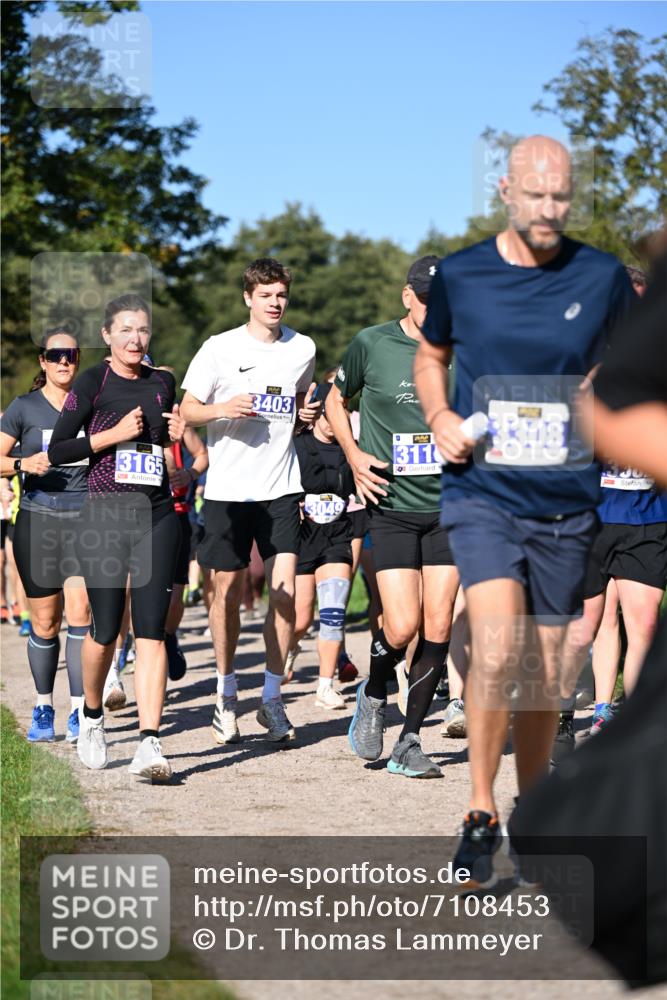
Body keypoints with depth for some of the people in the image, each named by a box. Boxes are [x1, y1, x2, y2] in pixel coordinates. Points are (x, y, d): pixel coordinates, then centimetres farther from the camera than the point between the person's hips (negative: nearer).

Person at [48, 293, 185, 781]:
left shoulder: (162, 384, 10)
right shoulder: (92, 383, -2)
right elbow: (58, 450, -6)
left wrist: (175, 437, 3)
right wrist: (115, 434, -14)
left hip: (157, 519, 2)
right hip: (104, 518, -2)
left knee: (151, 632, -7)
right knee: (105, 631, 4)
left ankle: (150, 743, -13)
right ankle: (92, 715, 32)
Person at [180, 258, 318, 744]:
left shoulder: (303, 348, 7)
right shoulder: (220, 348, -2)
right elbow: (188, 409, 2)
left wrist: (309, 412, 2)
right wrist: (222, 409, -17)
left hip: (282, 486, 2)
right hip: (228, 486, -1)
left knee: (285, 591, -8)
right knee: (229, 589, 5)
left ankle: (272, 699, 4)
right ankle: (227, 695, 21)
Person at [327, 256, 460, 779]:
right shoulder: (372, 343, -2)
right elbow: (336, 401, 14)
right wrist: (355, 457, 1)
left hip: (450, 506, 2)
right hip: (392, 505, -2)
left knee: (438, 628, -2)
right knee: (402, 627, -12)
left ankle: (410, 741, 10)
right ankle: (374, 696, 21)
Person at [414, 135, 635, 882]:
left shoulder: (603, 277, 1)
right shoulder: (459, 276, 0)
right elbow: (428, 357, 18)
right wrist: (439, 417, 0)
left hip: (566, 503, 2)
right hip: (482, 492, -2)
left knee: (544, 670, 8)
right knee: (497, 644, -21)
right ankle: (480, 813, -7)